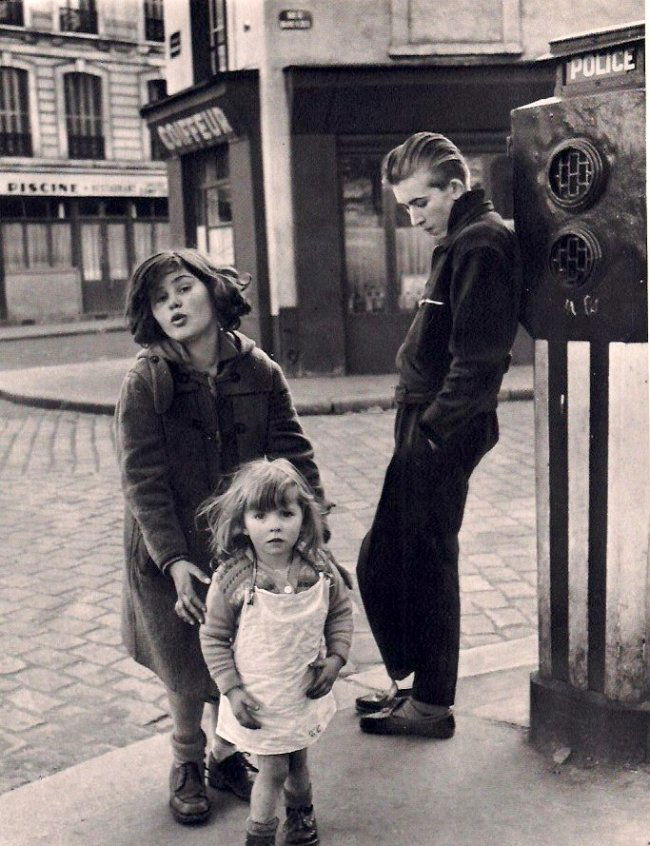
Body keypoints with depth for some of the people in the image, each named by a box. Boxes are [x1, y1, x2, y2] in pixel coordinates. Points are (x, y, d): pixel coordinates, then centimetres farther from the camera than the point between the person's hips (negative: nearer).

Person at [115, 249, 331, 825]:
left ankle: (227, 754, 38)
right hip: (176, 556, -2)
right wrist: (175, 562, -22)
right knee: (189, 674, 10)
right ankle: (187, 762, 38)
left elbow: (294, 455, -3)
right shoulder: (145, 384, -14)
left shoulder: (259, 372, -5)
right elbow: (143, 483, -15)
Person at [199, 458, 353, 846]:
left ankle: (301, 812, 53)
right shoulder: (232, 579, -23)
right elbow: (214, 638, -12)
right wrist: (232, 690, -14)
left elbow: (341, 611, 3)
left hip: (306, 690, 3)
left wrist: (335, 658, -8)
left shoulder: (320, 568, -14)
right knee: (273, 769, 7)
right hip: (259, 697, -3)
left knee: (298, 760, 23)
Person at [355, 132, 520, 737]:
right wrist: (423, 424, 14)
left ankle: (431, 706, 15)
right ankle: (420, 685, 29)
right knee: (384, 562, 16)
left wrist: (433, 427, -18)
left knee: (424, 567, 0)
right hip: (427, 436, 11)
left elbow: (476, 359, -22)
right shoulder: (460, 243, 18)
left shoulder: (480, 244, -15)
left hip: (440, 438, -11)